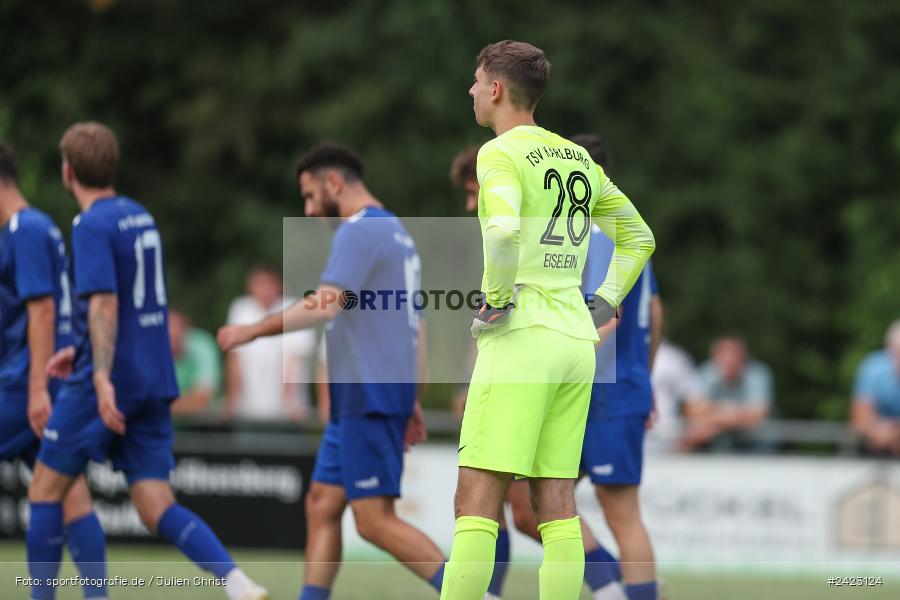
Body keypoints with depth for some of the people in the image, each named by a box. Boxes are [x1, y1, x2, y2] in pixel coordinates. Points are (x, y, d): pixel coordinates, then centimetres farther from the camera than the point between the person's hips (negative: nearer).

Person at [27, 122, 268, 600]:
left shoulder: (91, 226, -11)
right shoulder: (141, 218, 15)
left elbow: (103, 304, -23)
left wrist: (102, 377, -31)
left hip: (107, 384, -7)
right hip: (154, 380, 7)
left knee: (45, 490, 8)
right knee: (157, 509, 2)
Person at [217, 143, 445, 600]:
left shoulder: (361, 232, -12)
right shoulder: (395, 232, 20)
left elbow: (324, 306, -24)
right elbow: (415, 326, 23)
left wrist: (252, 331, -18)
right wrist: (410, 400, 24)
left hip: (369, 398, -10)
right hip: (361, 401, 10)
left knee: (375, 521, -10)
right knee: (322, 506, 8)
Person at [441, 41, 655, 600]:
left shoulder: (501, 153, -7)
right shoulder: (581, 159, 16)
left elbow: (503, 228, -26)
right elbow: (639, 238, 26)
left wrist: (495, 299, -14)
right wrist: (604, 304, 21)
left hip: (521, 338, -7)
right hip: (577, 339, 7)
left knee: (478, 498, -8)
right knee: (557, 502, 6)